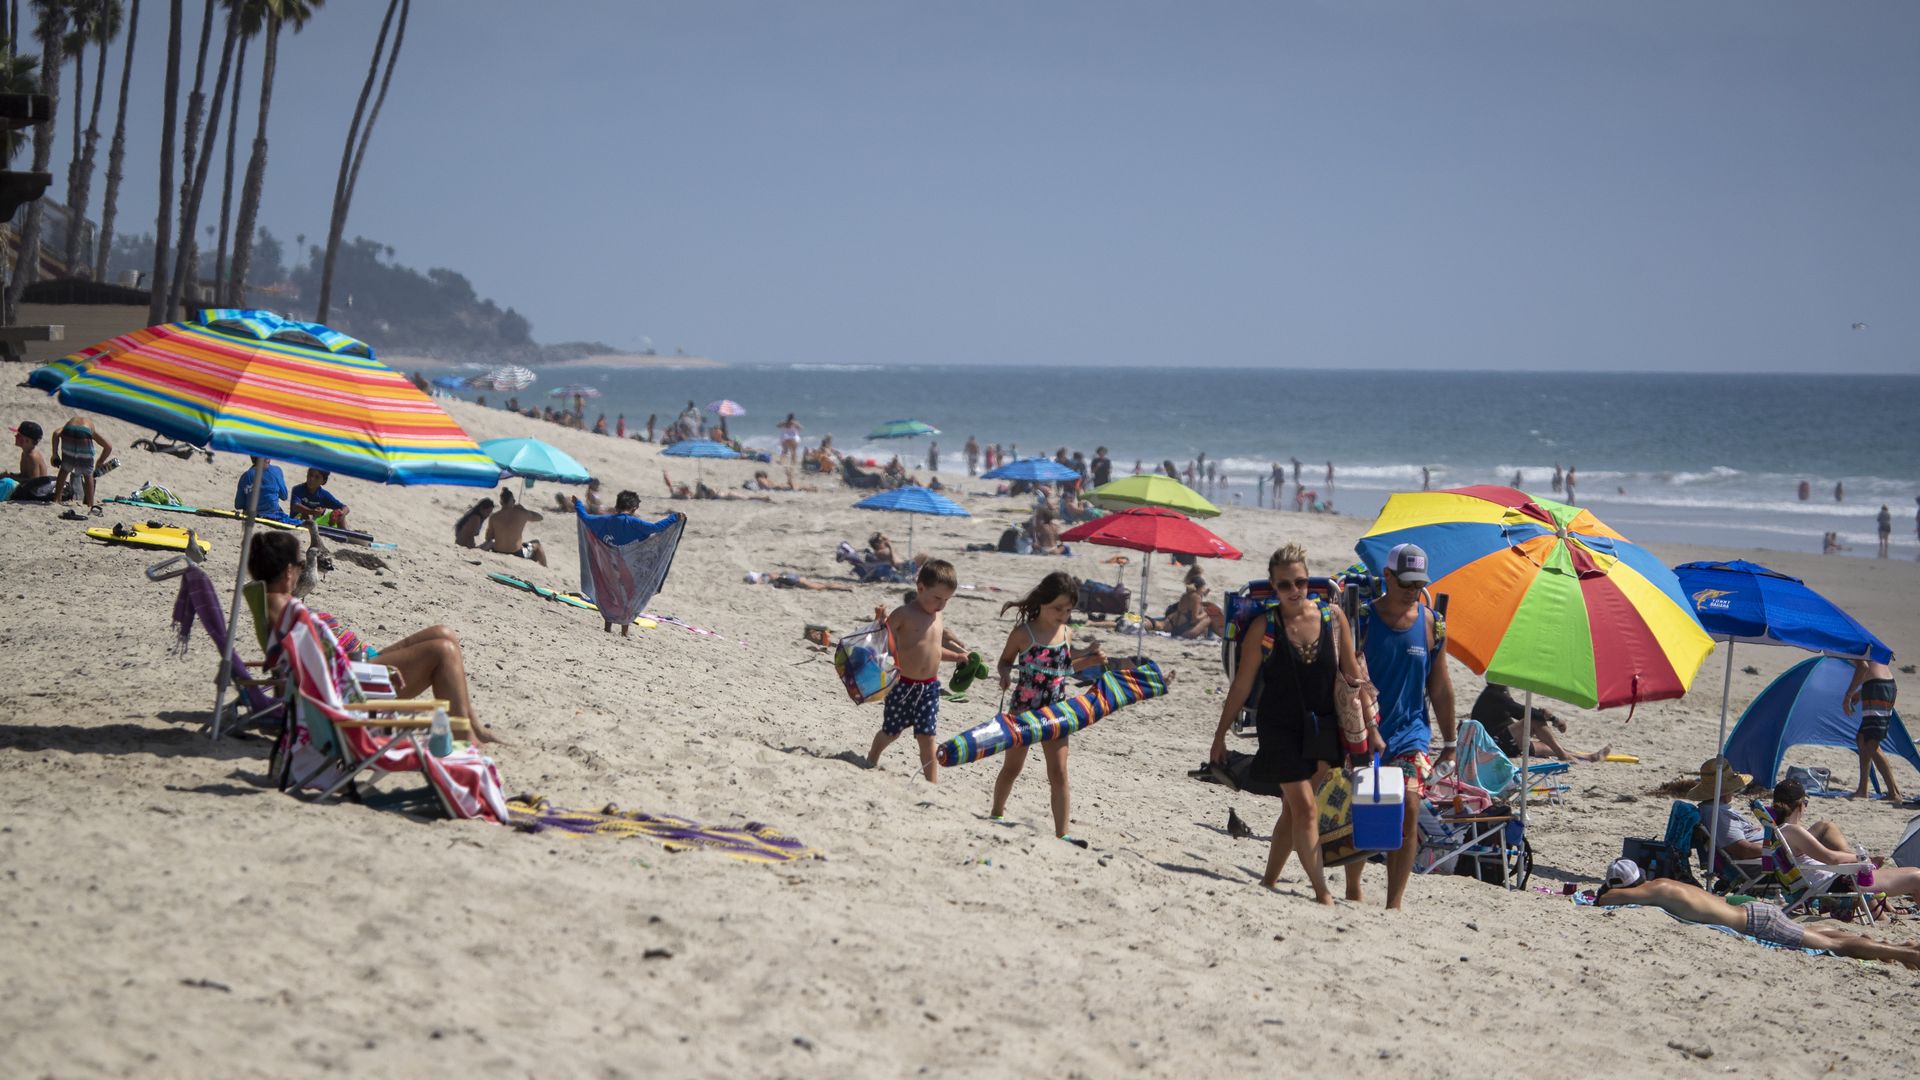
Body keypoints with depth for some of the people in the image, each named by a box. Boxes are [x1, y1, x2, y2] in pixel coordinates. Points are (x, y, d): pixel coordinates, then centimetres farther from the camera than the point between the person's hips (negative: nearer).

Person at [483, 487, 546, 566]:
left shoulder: (494, 517, -6)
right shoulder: (522, 514, -11)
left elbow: (488, 538, 2)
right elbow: (540, 518, 8)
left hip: (497, 553, 2)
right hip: (517, 553, -2)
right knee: (537, 544, 27)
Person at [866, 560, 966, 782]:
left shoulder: (936, 617, 10)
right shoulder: (904, 614, -11)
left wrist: (958, 656, 18)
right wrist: (880, 624, -30)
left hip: (929, 687, 4)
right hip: (903, 684, -4)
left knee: (926, 736, -1)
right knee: (891, 732, 12)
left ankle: (932, 783, 1)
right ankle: (871, 762, 40)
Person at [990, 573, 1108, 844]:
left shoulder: (1067, 633, 2)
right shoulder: (1024, 633, -11)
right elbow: (1005, 661, 1)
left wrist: (1089, 660, 4)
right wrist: (1005, 675, -20)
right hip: (1023, 710, -3)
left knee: (1058, 773, -5)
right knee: (1011, 768, 12)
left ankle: (1062, 832, -5)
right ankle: (997, 815, 35)